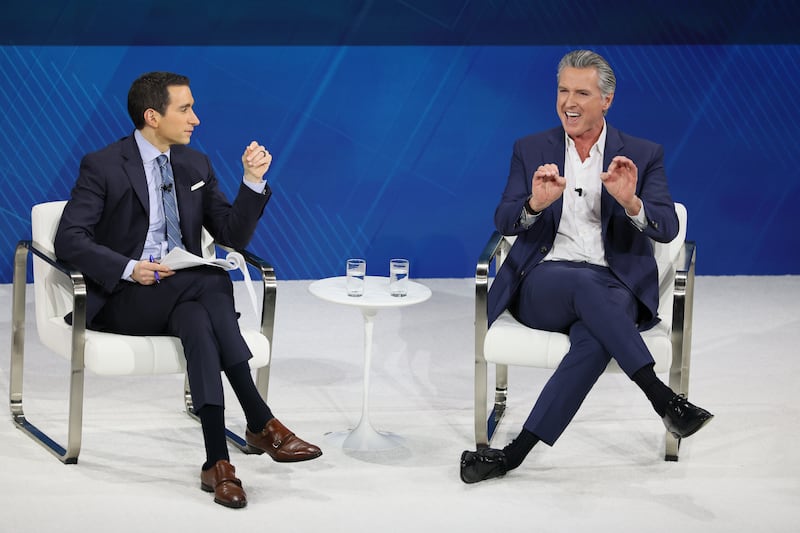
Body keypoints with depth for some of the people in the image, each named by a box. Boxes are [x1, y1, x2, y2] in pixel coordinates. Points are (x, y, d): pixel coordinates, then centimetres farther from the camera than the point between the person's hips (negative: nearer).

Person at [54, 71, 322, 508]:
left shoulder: (195, 165, 12)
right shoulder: (102, 167, -4)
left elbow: (234, 236, 9)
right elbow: (69, 239, -11)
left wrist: (253, 180, -6)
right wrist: (128, 268, -26)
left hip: (184, 296, 5)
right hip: (123, 297, -4)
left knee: (198, 321, -34)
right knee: (212, 282, -33)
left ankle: (217, 460, -42)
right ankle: (260, 424, -34)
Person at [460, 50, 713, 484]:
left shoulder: (643, 155, 11)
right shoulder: (531, 150, 14)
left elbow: (666, 229, -1)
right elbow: (503, 222, 4)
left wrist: (630, 202, -23)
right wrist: (535, 204, -20)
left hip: (613, 287, 0)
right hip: (544, 282, 0)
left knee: (594, 339, -35)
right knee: (585, 285, -36)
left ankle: (515, 453, -32)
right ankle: (662, 398, -35)